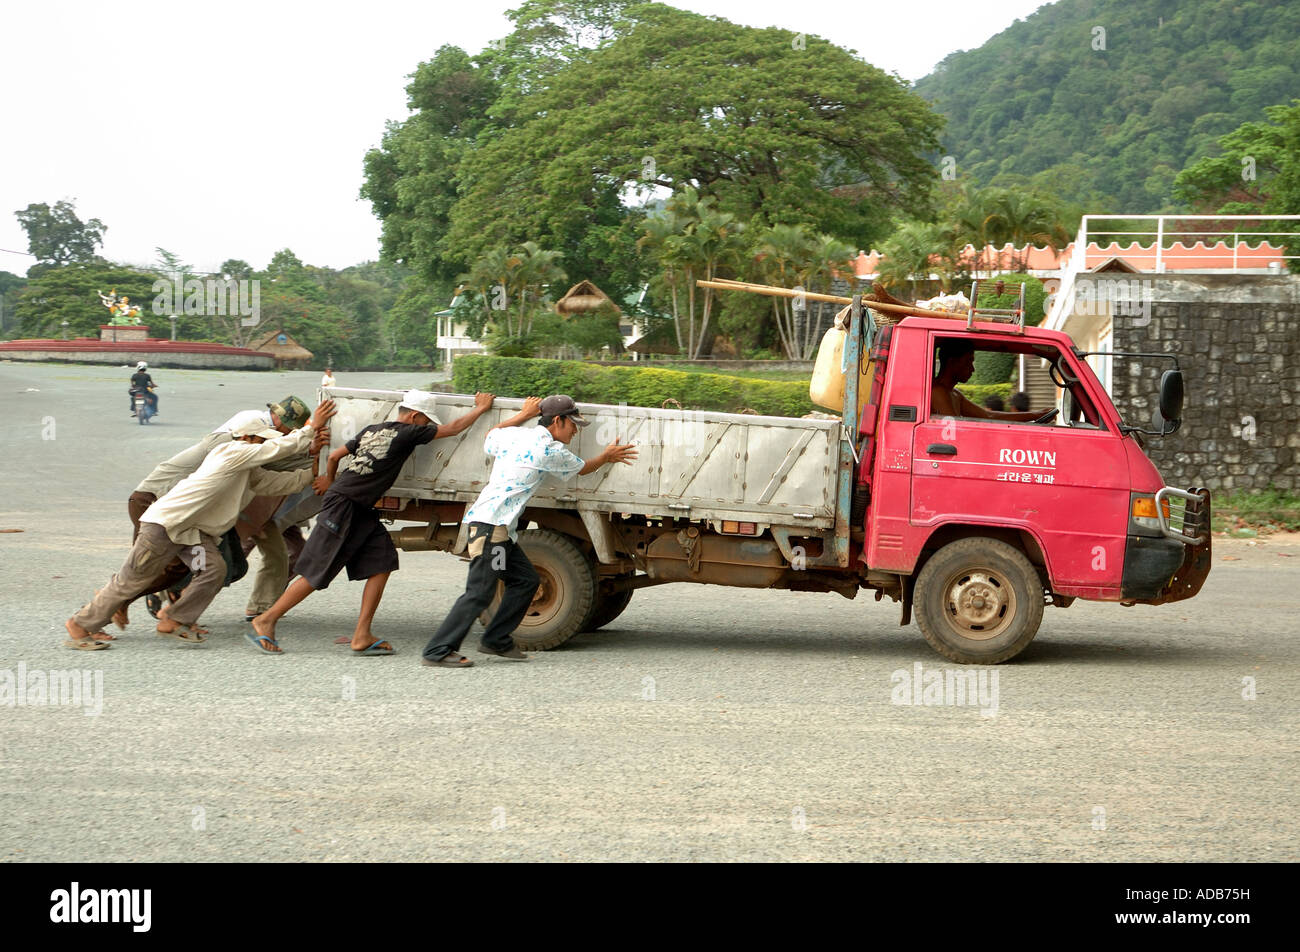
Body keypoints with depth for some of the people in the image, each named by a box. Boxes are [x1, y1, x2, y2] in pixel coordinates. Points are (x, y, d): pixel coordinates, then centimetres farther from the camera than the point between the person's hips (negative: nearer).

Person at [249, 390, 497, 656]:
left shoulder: (371, 430, 14)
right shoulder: (408, 432, -8)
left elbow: (334, 456, 19)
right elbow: (454, 428, 0)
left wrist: (329, 482, 38)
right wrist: (481, 408, 14)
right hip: (343, 506, -9)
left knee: (382, 562, 2)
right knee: (316, 575, -6)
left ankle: (362, 636, 0)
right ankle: (266, 621, 4)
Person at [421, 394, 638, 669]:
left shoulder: (514, 434, 15)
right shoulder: (551, 450, -6)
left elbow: (492, 435, 39)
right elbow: (582, 468, 13)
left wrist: (524, 414, 45)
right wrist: (607, 457, 33)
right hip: (492, 524, -10)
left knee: (525, 580, 14)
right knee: (479, 592, -13)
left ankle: (497, 640, 17)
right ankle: (437, 651, -15)